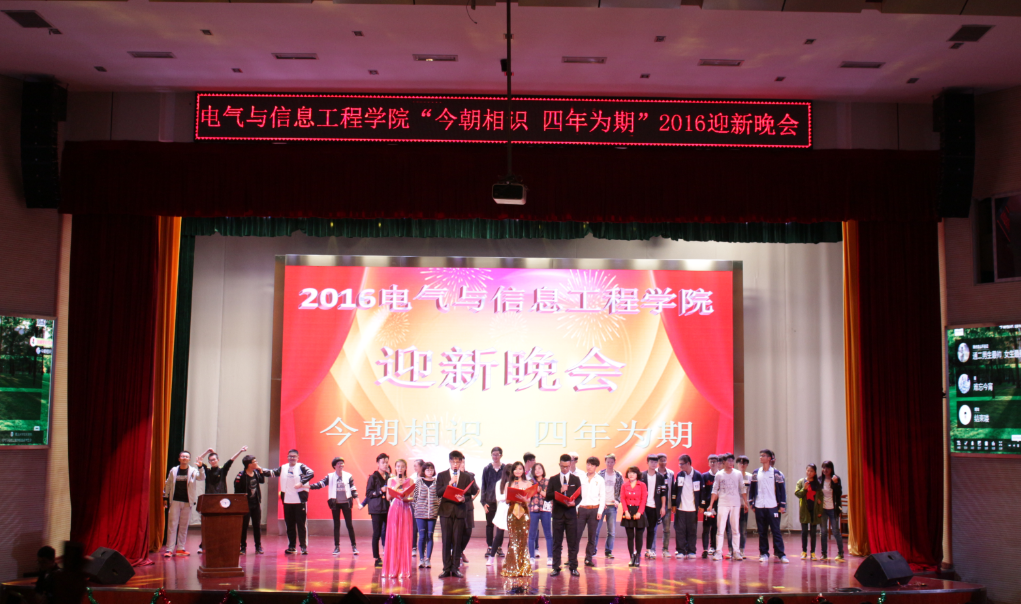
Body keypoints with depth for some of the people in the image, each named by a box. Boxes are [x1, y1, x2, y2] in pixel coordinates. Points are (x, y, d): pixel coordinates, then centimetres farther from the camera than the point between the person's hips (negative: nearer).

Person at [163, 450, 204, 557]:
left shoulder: (193, 471, 4)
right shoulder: (173, 471, 7)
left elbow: (201, 477, -13)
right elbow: (167, 484, 11)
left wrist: (200, 467, -30)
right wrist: (165, 498, 8)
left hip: (187, 502, 1)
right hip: (175, 500, -1)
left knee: (184, 526, 5)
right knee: (172, 524, -4)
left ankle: (180, 548, 12)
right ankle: (169, 549, -4)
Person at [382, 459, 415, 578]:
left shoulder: (409, 481, 8)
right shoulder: (391, 480, 9)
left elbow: (412, 497, 5)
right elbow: (388, 497, 1)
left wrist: (407, 499, -15)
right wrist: (397, 486, -8)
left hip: (406, 511, 0)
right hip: (394, 510, 0)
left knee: (405, 539, -2)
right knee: (393, 538, -3)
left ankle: (404, 569, 4)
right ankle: (393, 569, 2)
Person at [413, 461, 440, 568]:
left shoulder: (437, 482, 5)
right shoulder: (419, 482, 5)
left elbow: (440, 496, 7)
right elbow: (415, 496, 7)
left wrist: (439, 509, 0)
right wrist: (415, 509, 1)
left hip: (432, 513, 0)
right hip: (420, 513, 0)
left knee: (430, 536, 2)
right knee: (422, 536, 0)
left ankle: (428, 560, 6)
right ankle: (421, 559, 7)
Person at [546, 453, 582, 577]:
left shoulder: (576, 479, 8)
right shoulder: (553, 479, 7)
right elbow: (547, 497, 1)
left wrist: (574, 503, -15)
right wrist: (560, 491, -14)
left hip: (571, 513, 0)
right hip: (557, 513, 0)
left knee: (573, 542, 2)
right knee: (557, 542, 3)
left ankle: (573, 567, 8)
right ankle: (556, 568, 9)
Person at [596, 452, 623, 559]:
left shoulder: (618, 476, 6)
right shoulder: (600, 474, -1)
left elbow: (622, 490, 9)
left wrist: (618, 500, -5)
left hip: (612, 506, 2)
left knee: (612, 531, 4)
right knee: (596, 529, 0)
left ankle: (609, 551, 14)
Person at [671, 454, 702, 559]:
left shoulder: (698, 475, -2)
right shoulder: (679, 475, 5)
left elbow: (702, 491, 1)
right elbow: (674, 490, 8)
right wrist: (673, 504, 5)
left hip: (692, 508, -2)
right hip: (680, 507, 2)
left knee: (692, 531, 4)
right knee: (680, 530, 1)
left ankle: (691, 551, 12)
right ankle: (680, 551, 7)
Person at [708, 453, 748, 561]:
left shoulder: (738, 474, 6)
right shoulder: (719, 475, 3)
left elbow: (742, 489, 10)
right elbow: (715, 490, 5)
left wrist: (745, 502, 5)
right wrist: (711, 504, -1)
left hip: (736, 504, 1)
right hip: (723, 504, -1)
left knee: (735, 528, 5)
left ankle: (736, 552, 8)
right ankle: (719, 552, -3)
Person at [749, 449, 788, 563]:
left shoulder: (776, 473, 1)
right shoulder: (756, 473, 9)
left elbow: (782, 489, 2)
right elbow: (752, 488, 13)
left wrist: (782, 505, -3)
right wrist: (751, 502, 7)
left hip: (773, 506, -3)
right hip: (759, 506, 3)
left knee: (776, 530, -5)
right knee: (762, 532, 6)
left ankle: (781, 554, -2)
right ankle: (764, 553, 12)